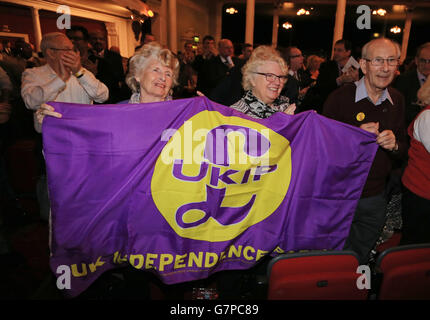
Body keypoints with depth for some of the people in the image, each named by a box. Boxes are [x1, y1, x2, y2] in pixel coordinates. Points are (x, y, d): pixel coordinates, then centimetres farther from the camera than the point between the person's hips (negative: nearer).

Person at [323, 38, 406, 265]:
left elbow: (402, 150, 11)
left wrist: (394, 145, -13)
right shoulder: (339, 98, -14)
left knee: (360, 260, 24)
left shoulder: (397, 101, 3)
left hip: (375, 198, 5)